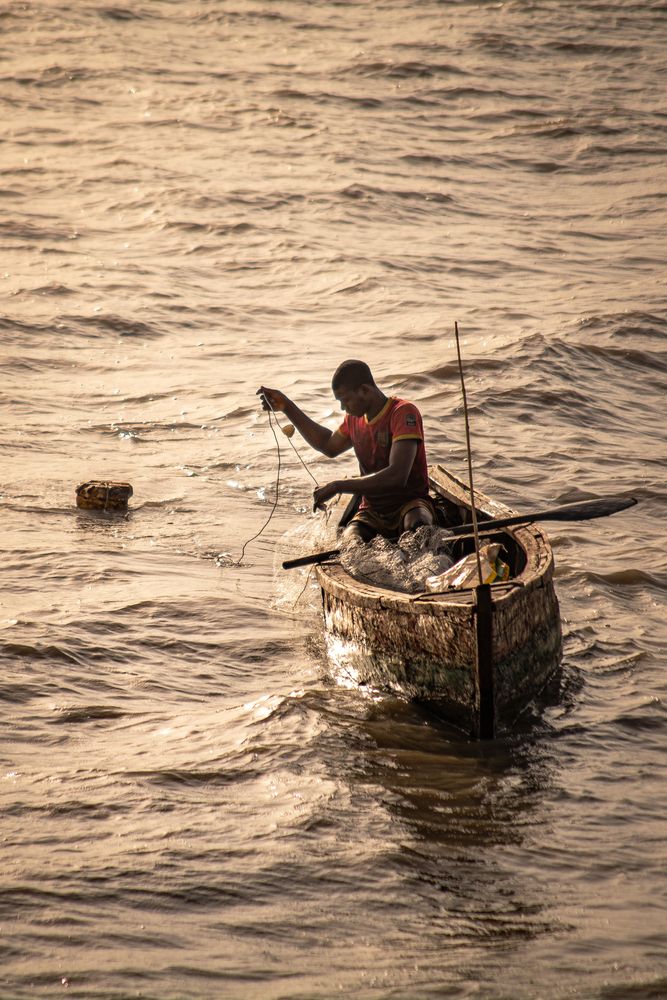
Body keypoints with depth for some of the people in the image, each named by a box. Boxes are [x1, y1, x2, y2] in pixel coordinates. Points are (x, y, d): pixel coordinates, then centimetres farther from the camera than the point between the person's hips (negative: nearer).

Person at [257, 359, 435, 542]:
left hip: (409, 505, -5)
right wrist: (286, 406, 25)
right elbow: (329, 445, 32)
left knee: (418, 528, -42)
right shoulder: (354, 418, 9)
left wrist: (338, 486, -22)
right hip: (372, 512, 5)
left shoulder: (404, 412, -16)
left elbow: (397, 476, -27)